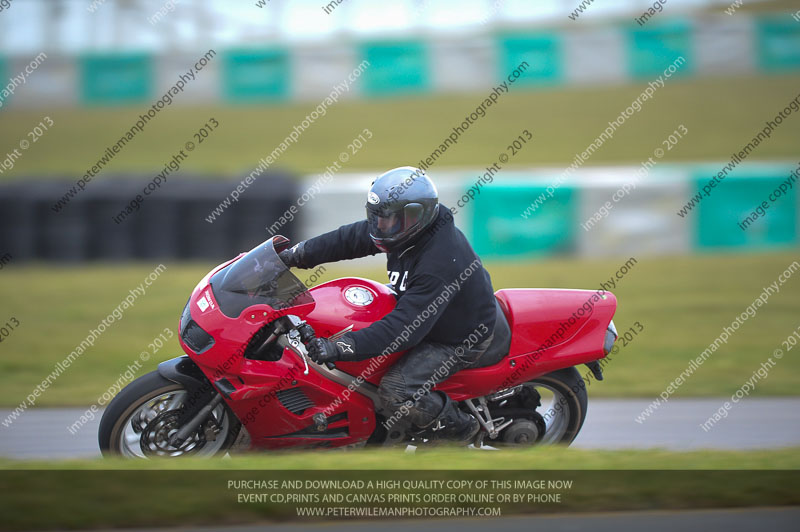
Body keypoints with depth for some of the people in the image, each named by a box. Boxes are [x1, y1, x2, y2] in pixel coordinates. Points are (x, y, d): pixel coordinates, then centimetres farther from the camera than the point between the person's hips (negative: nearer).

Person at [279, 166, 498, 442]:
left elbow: (406, 326, -41)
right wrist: (296, 255, -10)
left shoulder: (439, 262, -38)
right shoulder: (411, 229, -12)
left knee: (396, 391, -23)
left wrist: (340, 347, -44)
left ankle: (459, 429, 3)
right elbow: (349, 239, -1)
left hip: (459, 337, -10)